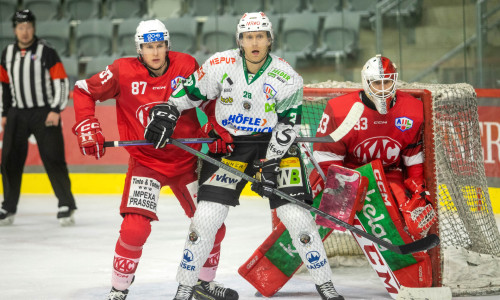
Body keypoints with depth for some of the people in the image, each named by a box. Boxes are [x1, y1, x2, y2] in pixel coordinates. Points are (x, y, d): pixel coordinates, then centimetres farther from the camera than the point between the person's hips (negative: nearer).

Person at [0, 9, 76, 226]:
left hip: (44, 113, -5)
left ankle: (66, 206, -4)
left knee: (53, 158, -9)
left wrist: (56, 110, -15)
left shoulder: (46, 52, -6)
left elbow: (61, 82, -7)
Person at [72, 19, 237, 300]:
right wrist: (88, 129, -12)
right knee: (135, 227, -20)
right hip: (146, 161, -3)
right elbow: (84, 90, -3)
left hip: (187, 159, 3)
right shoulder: (124, 71, -12)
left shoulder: (187, 66, -7)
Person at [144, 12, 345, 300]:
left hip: (274, 146, -1)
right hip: (228, 145, 1)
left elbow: (287, 128, -13)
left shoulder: (287, 78, -14)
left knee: (296, 215, -10)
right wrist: (166, 112, -10)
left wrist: (270, 166, -19)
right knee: (207, 216, -8)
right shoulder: (221, 65, -11)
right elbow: (191, 92, 3)